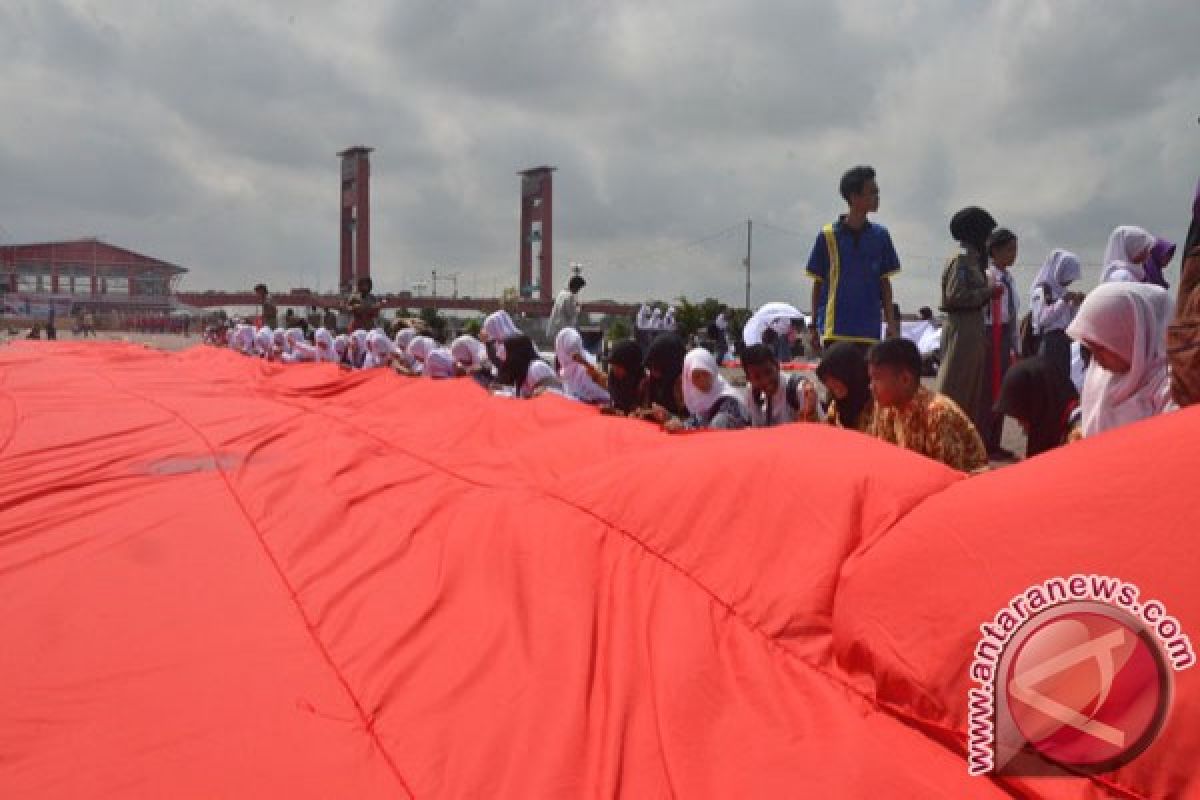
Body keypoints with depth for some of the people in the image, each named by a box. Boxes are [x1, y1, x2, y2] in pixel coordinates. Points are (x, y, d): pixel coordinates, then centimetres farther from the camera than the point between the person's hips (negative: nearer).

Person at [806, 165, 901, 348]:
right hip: (835, 329, -3)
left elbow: (884, 283, 11)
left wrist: (891, 322, 6)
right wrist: (814, 326, 3)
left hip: (869, 330, 3)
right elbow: (818, 283, 4)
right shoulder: (828, 235, -2)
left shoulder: (880, 236, 6)